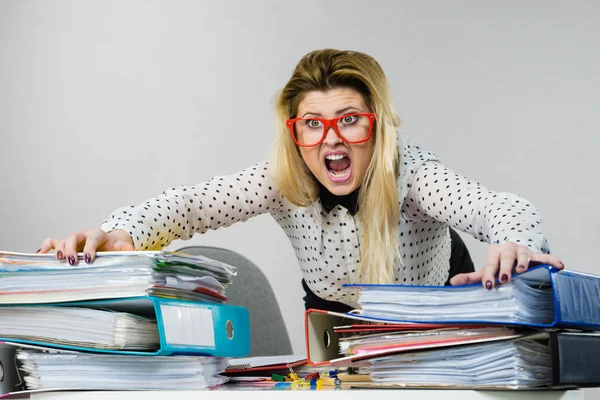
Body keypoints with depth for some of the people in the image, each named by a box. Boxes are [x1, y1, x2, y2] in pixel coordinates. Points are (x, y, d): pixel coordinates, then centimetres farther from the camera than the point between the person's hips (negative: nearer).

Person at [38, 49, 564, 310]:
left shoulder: (410, 172, -33)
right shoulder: (284, 181, -24)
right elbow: (192, 204, -31)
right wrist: (119, 233, -53)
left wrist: (514, 245, -74)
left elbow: (496, 207, -48)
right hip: (332, 317, 2)